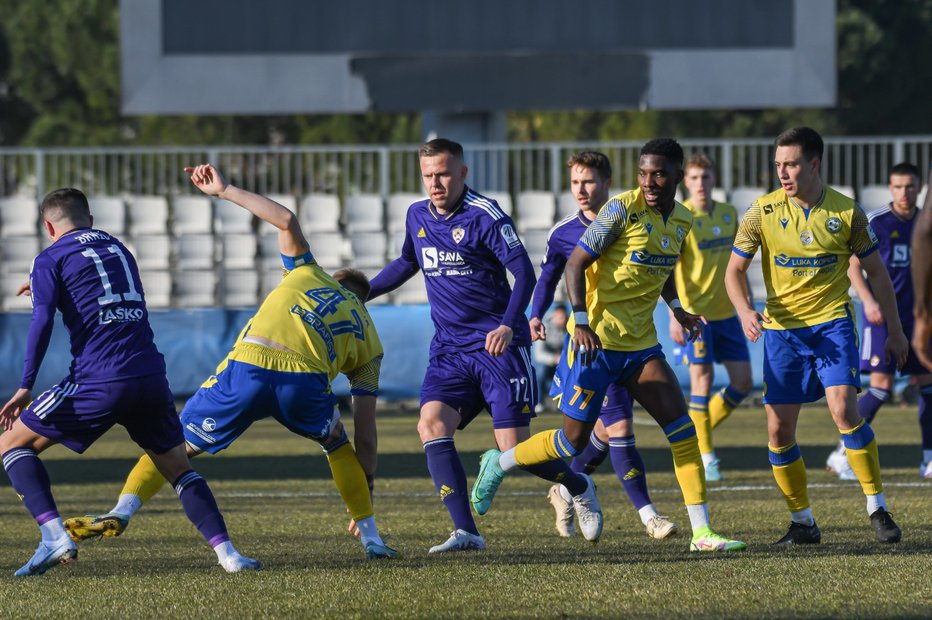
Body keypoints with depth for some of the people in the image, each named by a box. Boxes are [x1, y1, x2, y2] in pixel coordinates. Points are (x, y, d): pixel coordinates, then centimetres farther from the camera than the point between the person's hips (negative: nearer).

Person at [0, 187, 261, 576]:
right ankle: (225, 552, 1)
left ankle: (54, 536, -11)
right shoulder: (117, 248, 24)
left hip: (99, 382, -5)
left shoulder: (51, 260, 5)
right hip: (151, 376, 5)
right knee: (178, 468, 19)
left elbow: (42, 321, -9)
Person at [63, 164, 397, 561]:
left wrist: (225, 191, 20)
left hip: (247, 366, 0)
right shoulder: (370, 343, 30)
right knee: (338, 447, 31)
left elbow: (286, 221, 12)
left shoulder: (308, 274, 32)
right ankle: (371, 539, 23)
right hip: (306, 380, 0)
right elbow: (365, 430, 26)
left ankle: (122, 511, -8)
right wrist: (364, 501, 32)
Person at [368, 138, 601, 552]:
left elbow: (523, 272, -17)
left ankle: (580, 489, 25)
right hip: (450, 348, 6)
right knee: (432, 423, -19)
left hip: (498, 346, -6)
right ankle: (466, 532, -20)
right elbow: (406, 264, 29)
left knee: (515, 449, -7)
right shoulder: (417, 216, 9)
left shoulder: (484, 216, -13)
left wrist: (508, 325, -31)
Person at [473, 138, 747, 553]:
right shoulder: (623, 210, -14)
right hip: (598, 339, -6)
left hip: (641, 343, 6)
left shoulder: (681, 220, 7)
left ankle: (701, 531, -6)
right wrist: (581, 320, -24)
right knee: (574, 440, 0)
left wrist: (676, 308, 11)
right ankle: (499, 464, 26)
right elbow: (576, 263, -14)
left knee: (681, 426, -8)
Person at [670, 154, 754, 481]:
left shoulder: (728, 214, 8)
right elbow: (667, 270, -12)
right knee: (702, 379, -8)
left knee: (743, 381, 3)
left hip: (726, 311, 6)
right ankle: (704, 454, 1)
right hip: (696, 312, -6)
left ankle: (701, 429, 22)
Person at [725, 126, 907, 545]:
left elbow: (875, 271, 8)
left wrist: (894, 331, 10)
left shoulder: (846, 212, -3)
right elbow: (735, 270, 2)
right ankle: (802, 522, 13)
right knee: (778, 431, -3)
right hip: (781, 328, 2)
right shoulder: (763, 212, -3)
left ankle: (878, 510, -10)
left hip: (831, 322, -2)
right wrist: (745, 311, -17)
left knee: (843, 409, -21)